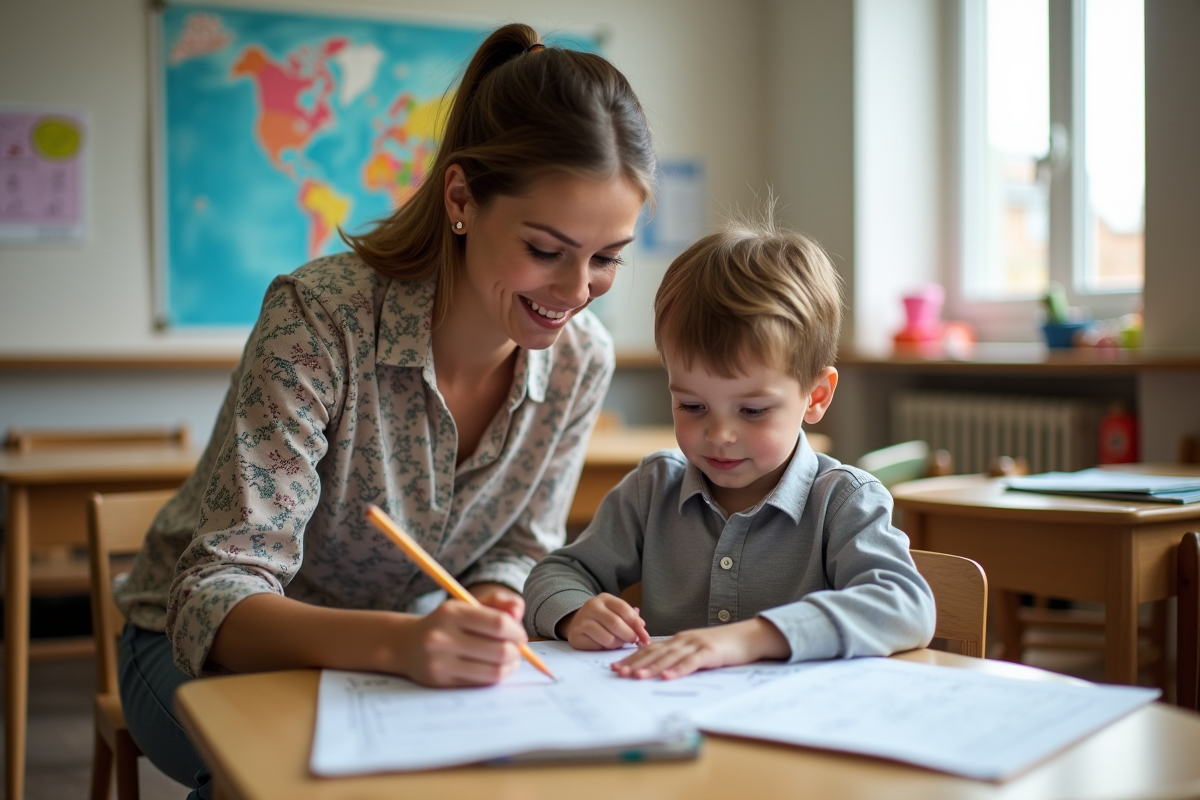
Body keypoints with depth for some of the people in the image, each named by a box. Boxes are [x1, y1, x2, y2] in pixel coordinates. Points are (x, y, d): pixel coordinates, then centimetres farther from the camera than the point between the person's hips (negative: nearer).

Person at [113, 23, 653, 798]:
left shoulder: (582, 357, -12)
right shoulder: (320, 318, -27)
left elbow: (517, 556, -2)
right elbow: (218, 601, -30)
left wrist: (488, 615, -26)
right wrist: (396, 641, -49)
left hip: (384, 656, 5)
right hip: (205, 651, -4)